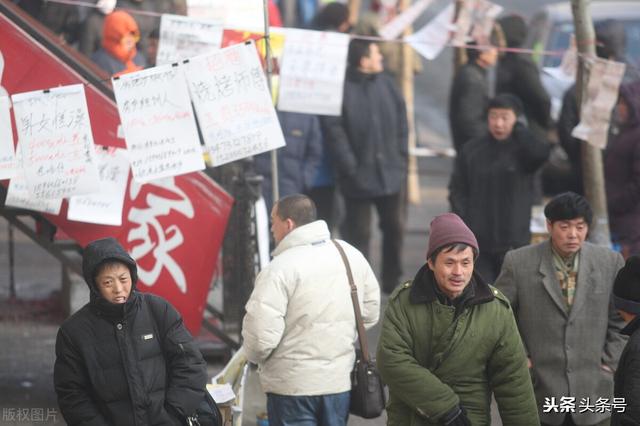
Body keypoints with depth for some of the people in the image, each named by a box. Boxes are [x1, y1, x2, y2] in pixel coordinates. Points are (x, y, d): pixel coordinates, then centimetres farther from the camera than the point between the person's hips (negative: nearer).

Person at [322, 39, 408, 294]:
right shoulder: (342, 88, -15)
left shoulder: (385, 84, 2)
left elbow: (401, 121, 9)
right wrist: (350, 168, -18)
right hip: (359, 176, -5)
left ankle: (392, 281, 31)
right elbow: (333, 130, -17)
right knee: (358, 232, 3)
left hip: (390, 172, 6)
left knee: (394, 227, 16)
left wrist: (401, 157, 4)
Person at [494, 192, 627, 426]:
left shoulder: (610, 262, 2)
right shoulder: (519, 263, -3)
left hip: (593, 397, 1)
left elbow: (621, 320, 11)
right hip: (539, 394, -1)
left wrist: (610, 363, 4)